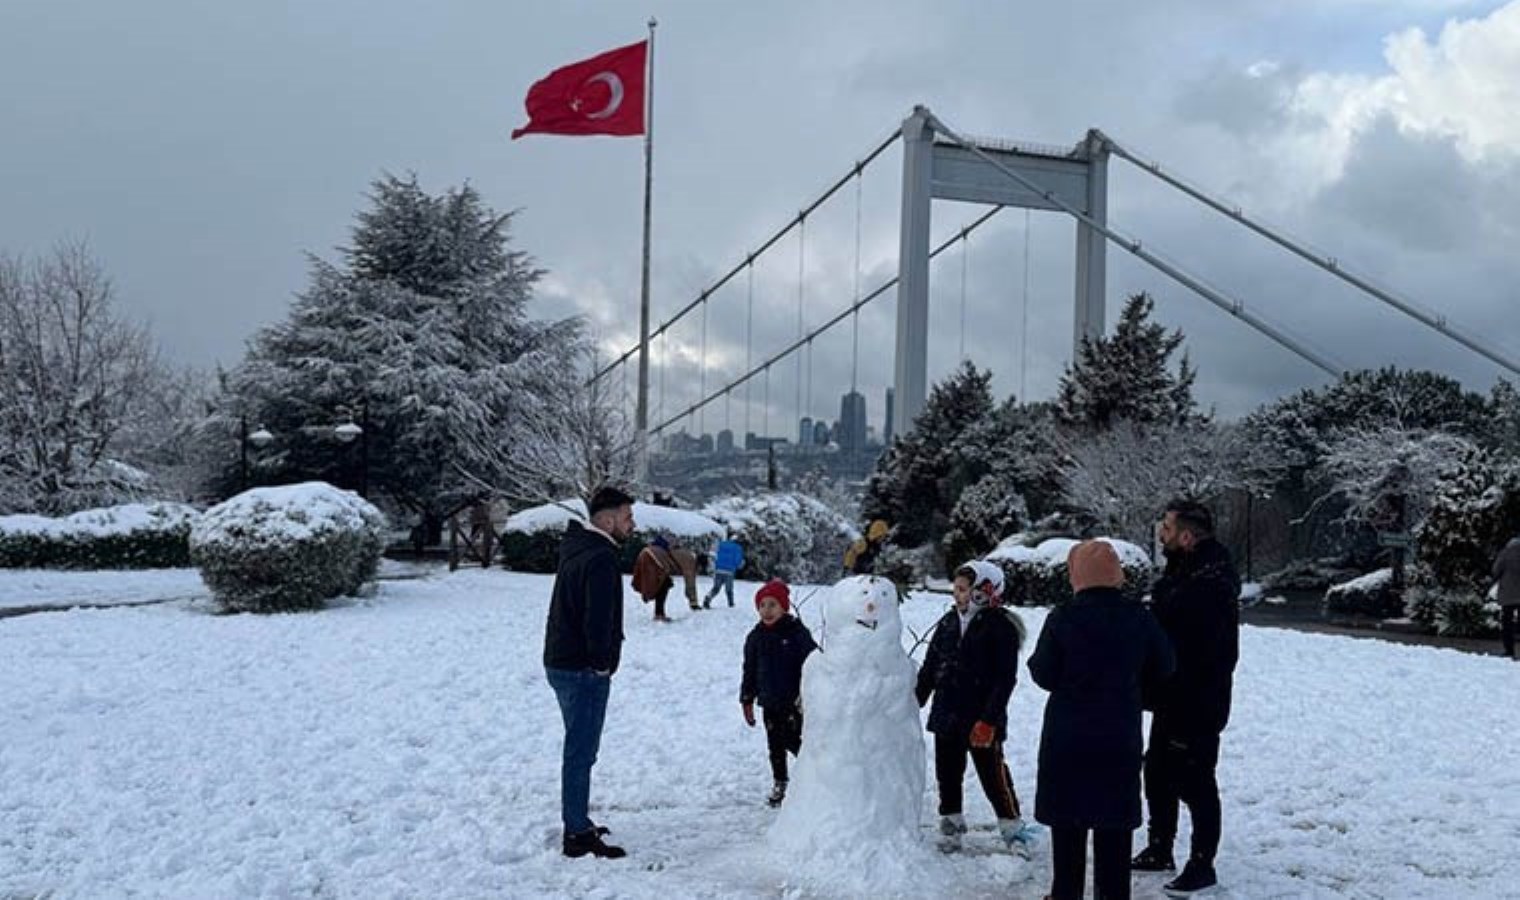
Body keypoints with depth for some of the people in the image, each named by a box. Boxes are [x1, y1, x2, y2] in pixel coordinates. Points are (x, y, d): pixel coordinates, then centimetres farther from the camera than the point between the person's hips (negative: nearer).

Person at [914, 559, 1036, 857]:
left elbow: (1005, 679, -14)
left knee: (993, 776, 0)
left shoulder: (1001, 627, -11)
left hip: (982, 720, -6)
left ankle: (1015, 832, 14)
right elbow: (929, 668, 14)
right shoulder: (948, 622, 7)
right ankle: (951, 826, 27)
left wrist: (989, 720, -18)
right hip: (946, 715, 6)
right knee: (947, 774, 13)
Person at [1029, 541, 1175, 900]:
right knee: (1115, 819, 10)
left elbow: (1044, 675, -10)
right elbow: (1162, 669, 6)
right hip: (1121, 735, 2)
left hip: (1068, 735, -2)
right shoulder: (1139, 617, -4)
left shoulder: (1063, 617, -13)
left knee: (1067, 816, 9)